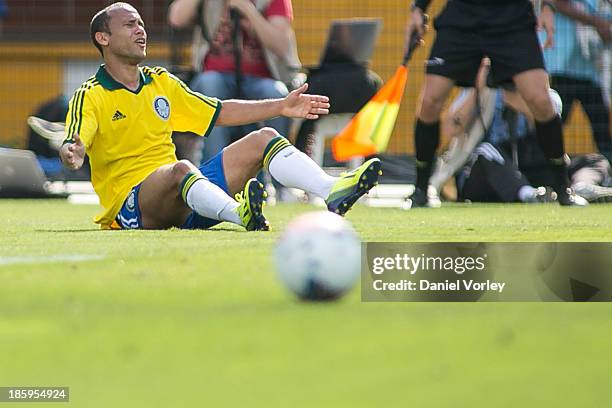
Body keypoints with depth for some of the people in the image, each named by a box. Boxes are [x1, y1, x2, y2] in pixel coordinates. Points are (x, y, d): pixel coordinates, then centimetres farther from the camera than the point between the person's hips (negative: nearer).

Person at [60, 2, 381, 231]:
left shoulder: (161, 82, 18)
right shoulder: (90, 97, -4)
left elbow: (219, 112, 26)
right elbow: (72, 147, -20)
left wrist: (282, 107, 23)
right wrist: (72, 154, -46)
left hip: (182, 195, 7)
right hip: (131, 204, -7)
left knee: (262, 139, -3)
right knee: (181, 169, -39)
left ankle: (332, 191, -26)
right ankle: (239, 213, -69)